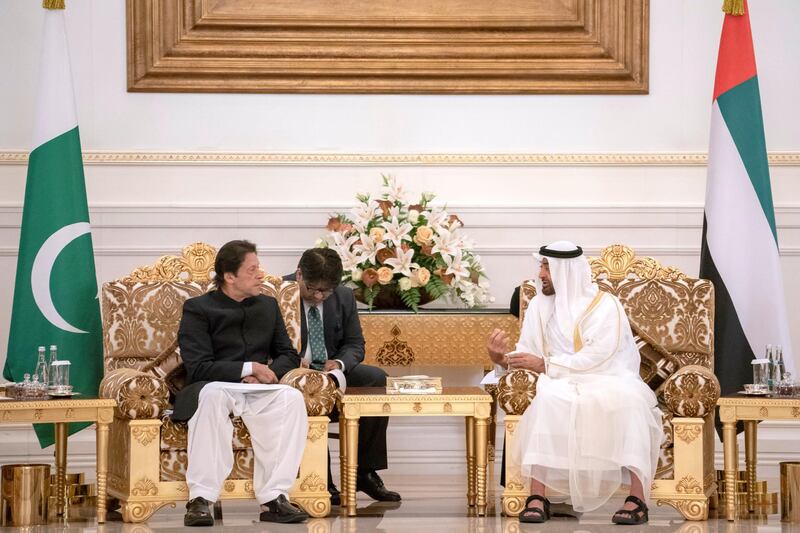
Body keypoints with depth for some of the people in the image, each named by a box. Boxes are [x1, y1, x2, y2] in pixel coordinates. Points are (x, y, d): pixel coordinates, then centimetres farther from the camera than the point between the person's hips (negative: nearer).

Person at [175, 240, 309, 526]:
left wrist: (269, 371, -7)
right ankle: (200, 499, -41)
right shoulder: (198, 308, 0)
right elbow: (198, 367, -11)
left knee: (291, 397, -30)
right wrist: (248, 369, -17)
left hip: (258, 390, 4)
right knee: (211, 394, -41)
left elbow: (289, 355, 16)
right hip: (216, 387, -4)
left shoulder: (268, 305, 17)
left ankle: (274, 498, -34)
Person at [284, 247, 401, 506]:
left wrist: (340, 363, -14)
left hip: (331, 370, 5)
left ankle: (366, 472, -16)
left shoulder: (344, 297, 6)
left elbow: (354, 344, 9)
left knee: (376, 377, -22)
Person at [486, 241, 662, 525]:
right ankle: (537, 496, -38)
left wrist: (545, 365, -17)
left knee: (627, 399, -37)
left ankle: (638, 498, -39)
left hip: (608, 381, -2)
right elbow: (528, 356, 9)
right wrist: (502, 359, -13)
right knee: (547, 398, -34)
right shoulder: (539, 305, 10)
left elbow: (597, 359, -16)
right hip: (564, 384, 2)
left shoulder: (605, 305, -5)